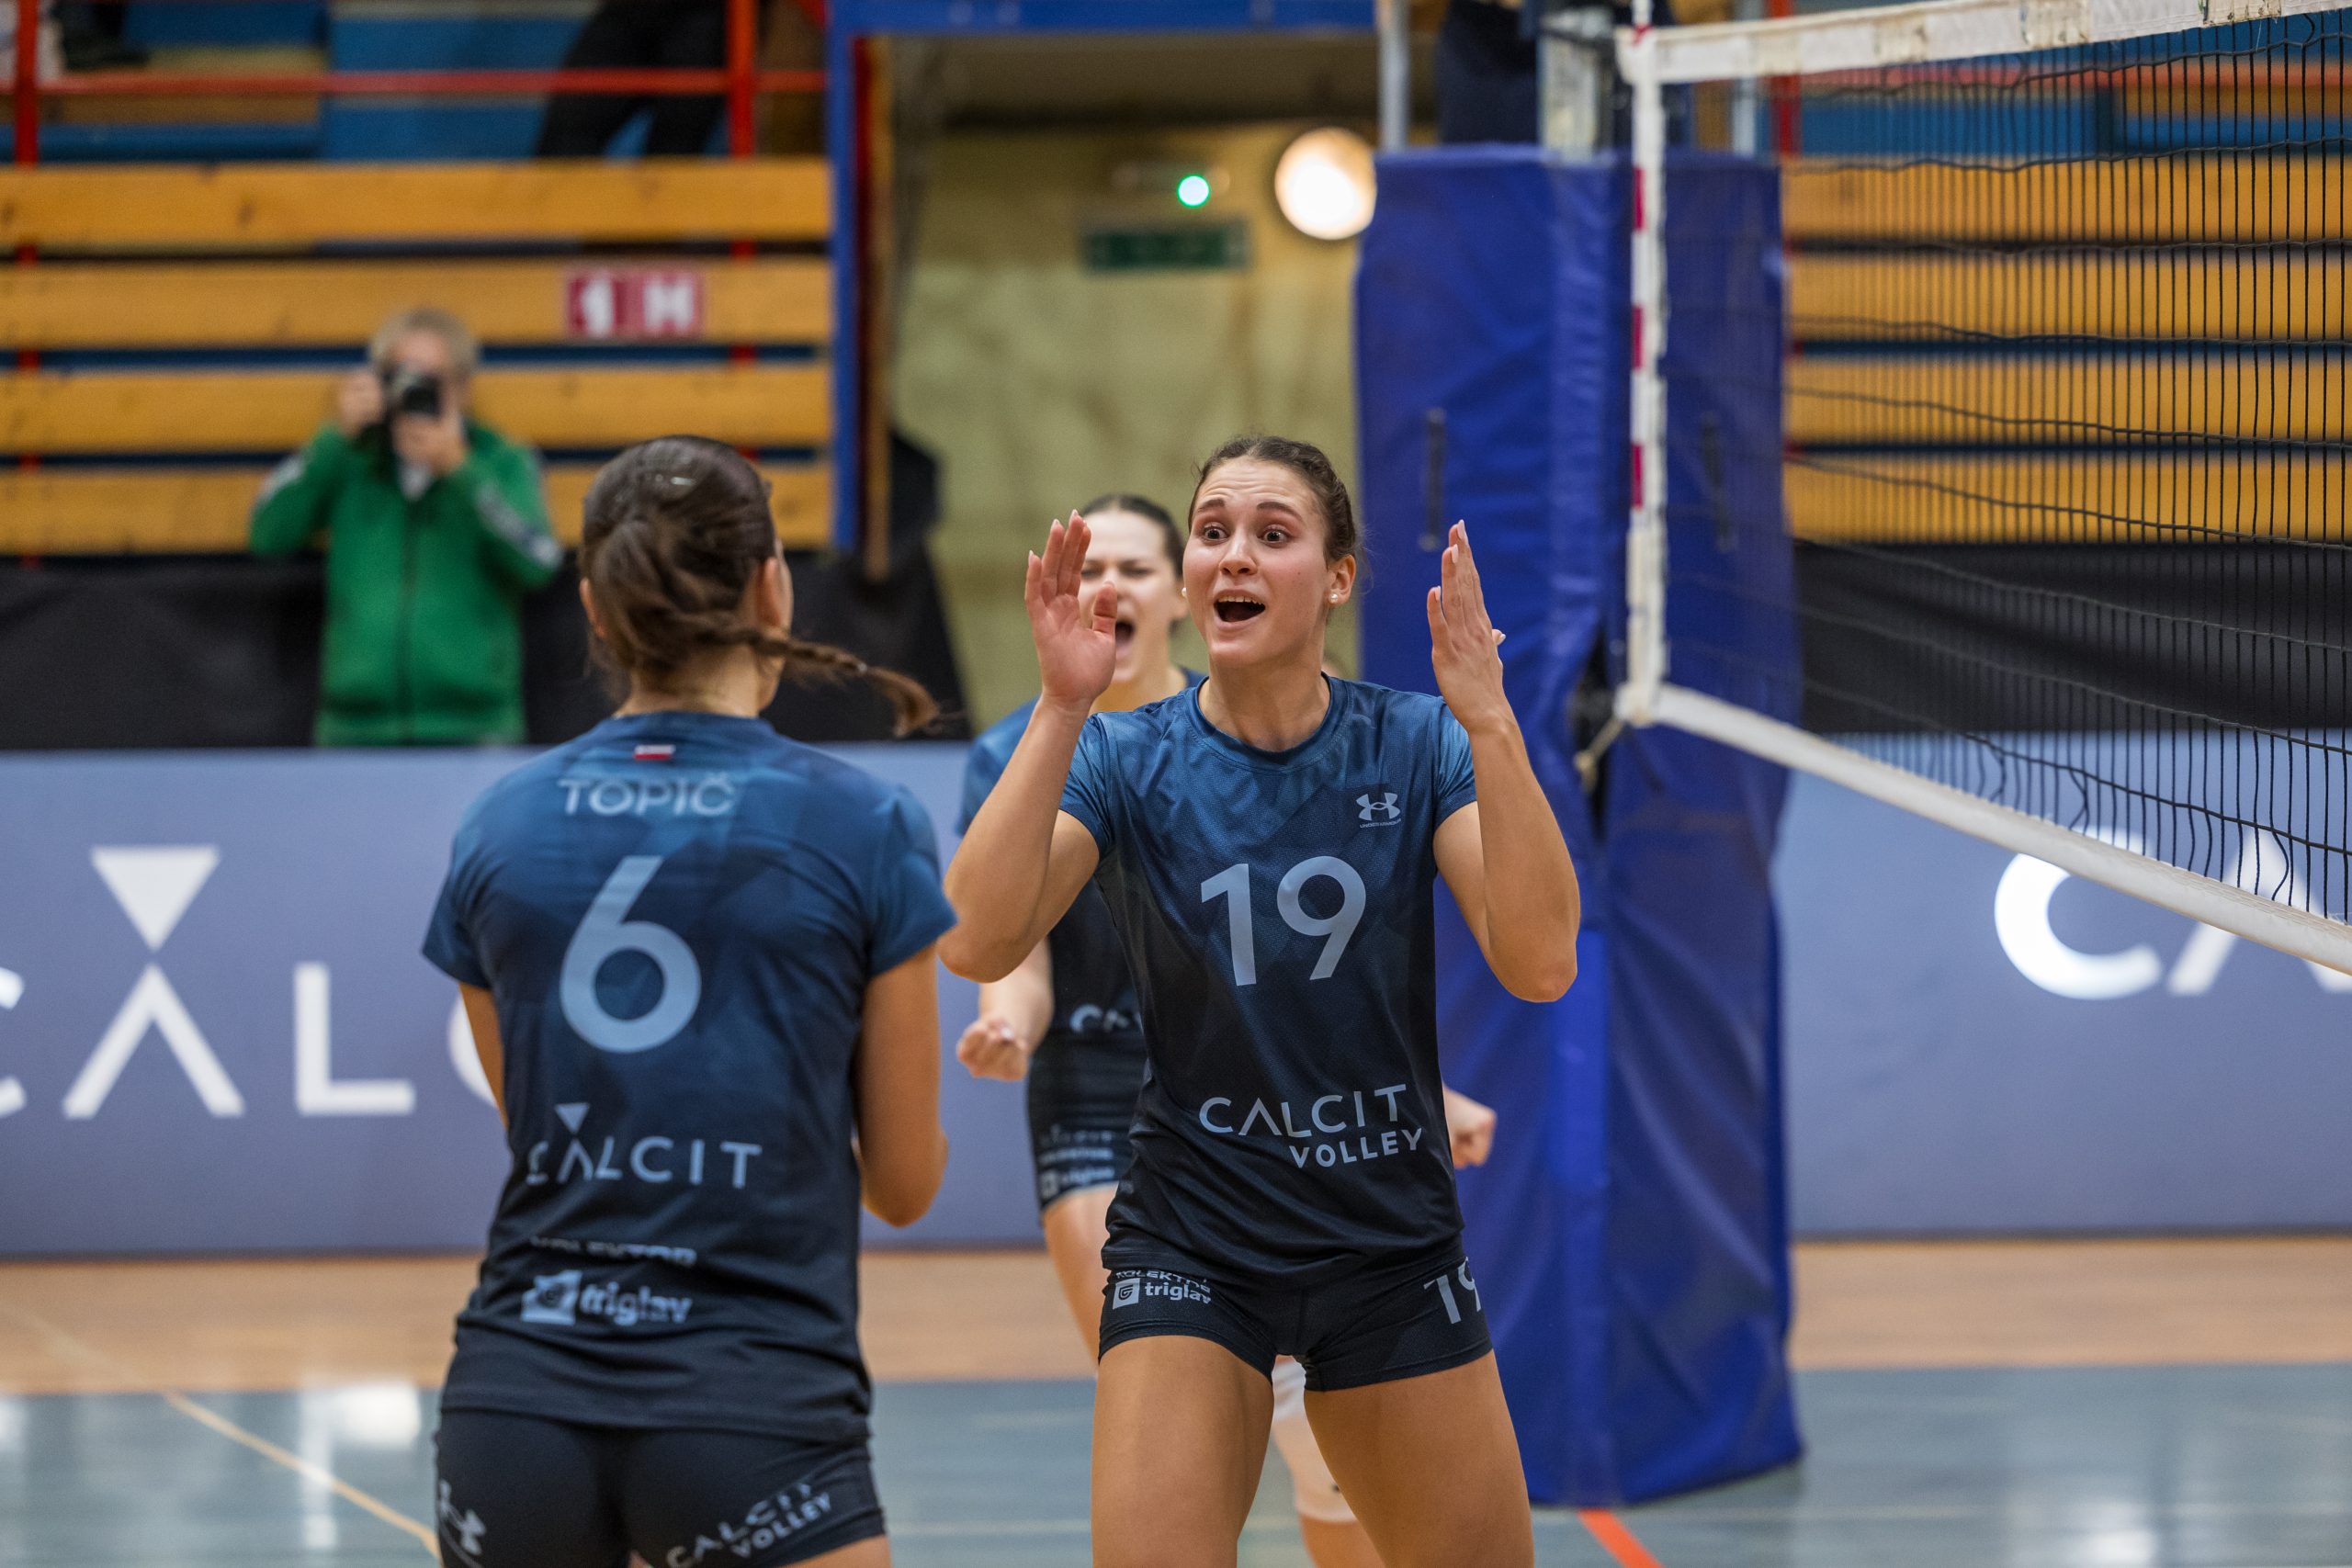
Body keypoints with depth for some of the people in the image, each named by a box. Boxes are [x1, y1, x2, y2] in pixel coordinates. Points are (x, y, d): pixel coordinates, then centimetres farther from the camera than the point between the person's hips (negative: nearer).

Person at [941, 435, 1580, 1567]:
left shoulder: (1415, 747, -4)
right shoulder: (1124, 762, -5)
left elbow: (1539, 964, -19)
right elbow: (978, 944, -22)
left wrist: (1488, 722, -28)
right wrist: (1058, 711, -29)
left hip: (1392, 1248, 2)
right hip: (1190, 1248, -2)